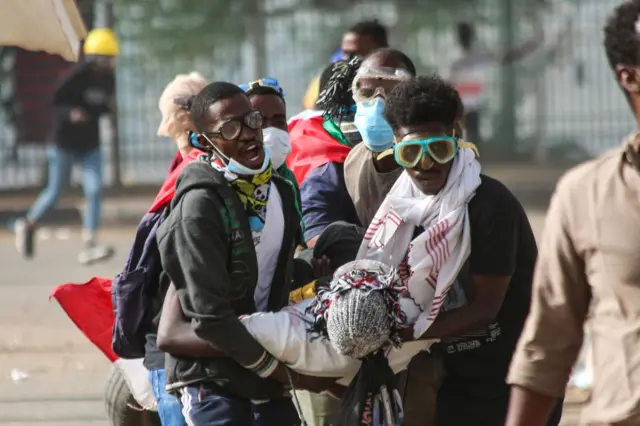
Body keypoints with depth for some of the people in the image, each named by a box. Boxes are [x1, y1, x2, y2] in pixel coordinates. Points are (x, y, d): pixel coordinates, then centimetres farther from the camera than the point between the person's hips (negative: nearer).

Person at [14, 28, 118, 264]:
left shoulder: (108, 79, 1)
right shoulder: (78, 75, -18)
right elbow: (56, 102, -19)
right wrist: (70, 113, -37)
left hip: (90, 143, 5)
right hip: (65, 142, -5)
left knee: (94, 190, -10)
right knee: (55, 192, 6)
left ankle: (89, 245, -11)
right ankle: (28, 224, 33)